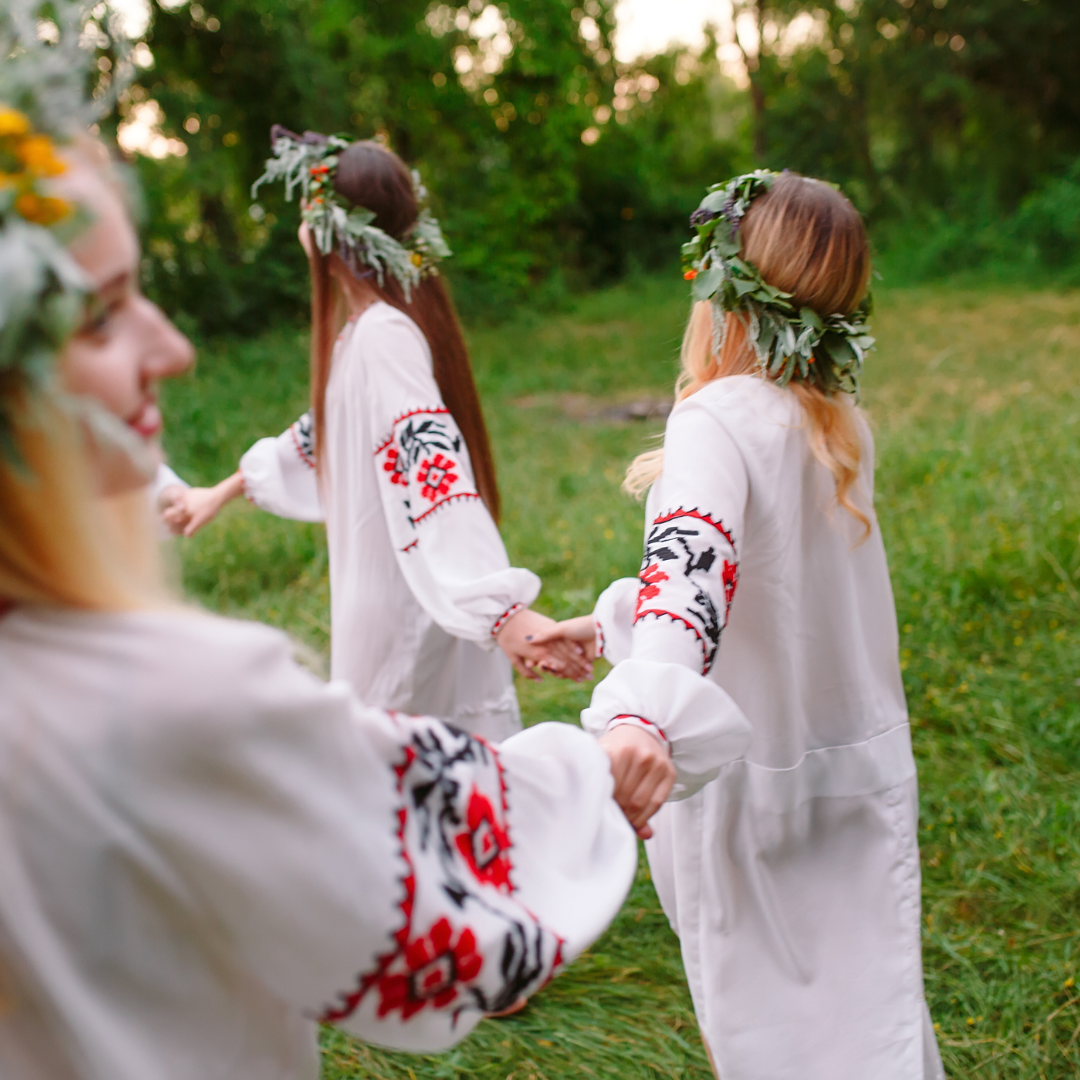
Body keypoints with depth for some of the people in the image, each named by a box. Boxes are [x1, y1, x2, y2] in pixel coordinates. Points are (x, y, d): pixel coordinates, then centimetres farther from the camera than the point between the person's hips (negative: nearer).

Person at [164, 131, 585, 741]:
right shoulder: (374, 323, 9)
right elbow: (328, 429, 23)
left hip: (408, 604, -9)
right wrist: (223, 492, 34)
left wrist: (503, 610, -45)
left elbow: (433, 468, -36)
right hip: (388, 591, 9)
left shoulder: (383, 334, -23)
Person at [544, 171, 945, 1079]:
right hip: (865, 766, 7)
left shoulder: (718, 423, -20)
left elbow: (694, 578, -38)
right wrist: (603, 622, 16)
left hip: (751, 781, -6)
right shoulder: (844, 421, 3)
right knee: (871, 1003, 20)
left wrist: (639, 718, -54)